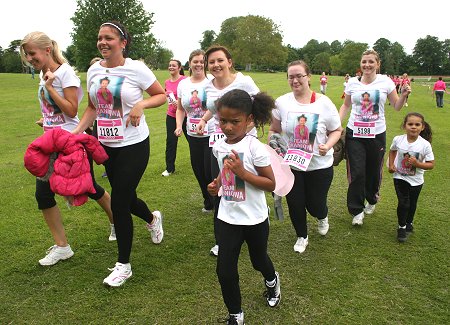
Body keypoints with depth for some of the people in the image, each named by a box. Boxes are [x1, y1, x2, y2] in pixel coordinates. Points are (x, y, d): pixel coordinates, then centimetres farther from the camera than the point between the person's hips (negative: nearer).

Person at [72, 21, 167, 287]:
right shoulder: (94, 70, 5)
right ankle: (153, 219, 51)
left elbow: (162, 95, -2)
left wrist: (141, 104, -20)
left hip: (133, 145, -6)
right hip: (107, 145, 6)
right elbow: (93, 108, 13)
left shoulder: (136, 69, -10)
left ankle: (123, 265, 14)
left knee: (119, 202, -5)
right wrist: (77, 131, 0)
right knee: (125, 197, 15)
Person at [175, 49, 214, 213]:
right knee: (199, 170, 14)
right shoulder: (183, 84, 7)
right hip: (193, 136, 5)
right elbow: (180, 109, 15)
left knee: (211, 171, -5)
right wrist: (179, 126, 0)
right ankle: (208, 202, 36)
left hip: (211, 135, -5)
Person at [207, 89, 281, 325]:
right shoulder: (218, 146, -3)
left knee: (258, 259, 22)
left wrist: (242, 173, -30)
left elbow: (271, 184, -19)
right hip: (227, 217, 4)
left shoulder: (254, 147, -20)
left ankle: (272, 281, 58)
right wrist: (217, 183, -3)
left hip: (254, 218, -3)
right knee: (225, 272, 2)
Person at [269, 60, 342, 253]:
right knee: (295, 205, 9)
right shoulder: (282, 102, -5)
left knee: (315, 205, 9)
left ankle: (322, 217, 49)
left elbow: (337, 130, 2)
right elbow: (274, 130, 6)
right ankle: (302, 236, 38)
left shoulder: (324, 103, -8)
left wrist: (328, 145, -16)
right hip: (290, 165, 1)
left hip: (319, 165, -1)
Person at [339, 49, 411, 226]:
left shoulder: (385, 81, -1)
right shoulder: (352, 82, 2)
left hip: (376, 134, 0)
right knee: (356, 173, -3)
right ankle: (356, 211, 12)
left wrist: (404, 96, -15)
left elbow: (397, 107, 5)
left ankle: (371, 200, 40)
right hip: (354, 134, 0)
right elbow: (346, 106, 13)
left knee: (373, 172, 11)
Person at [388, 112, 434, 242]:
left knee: (412, 203, 18)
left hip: (416, 180, 0)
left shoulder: (425, 145, -20)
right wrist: (391, 165, -4)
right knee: (403, 203, -9)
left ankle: (409, 223, 44)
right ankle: (401, 227, 13)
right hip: (400, 177, 0)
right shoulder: (398, 140, -14)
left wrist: (417, 163, -30)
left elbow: (431, 164, -13)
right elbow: (392, 151, 8)